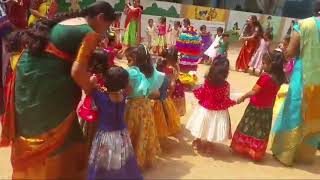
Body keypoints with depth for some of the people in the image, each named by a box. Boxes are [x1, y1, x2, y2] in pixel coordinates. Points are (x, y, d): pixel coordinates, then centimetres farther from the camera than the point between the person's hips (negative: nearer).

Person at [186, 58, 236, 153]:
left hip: (204, 109, 1)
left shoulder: (207, 81, -17)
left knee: (202, 127, 21)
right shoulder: (226, 85, -20)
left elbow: (200, 95, -9)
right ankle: (208, 145, 37)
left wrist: (196, 90, 10)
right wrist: (234, 102, 5)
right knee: (211, 129, 18)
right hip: (218, 112, -1)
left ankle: (198, 142, 42)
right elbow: (226, 101, -13)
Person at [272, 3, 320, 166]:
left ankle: (284, 153, 18)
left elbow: (290, 53, -8)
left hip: (304, 78, -2)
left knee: (295, 116, 9)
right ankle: (306, 154, 31)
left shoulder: (303, 25, -7)